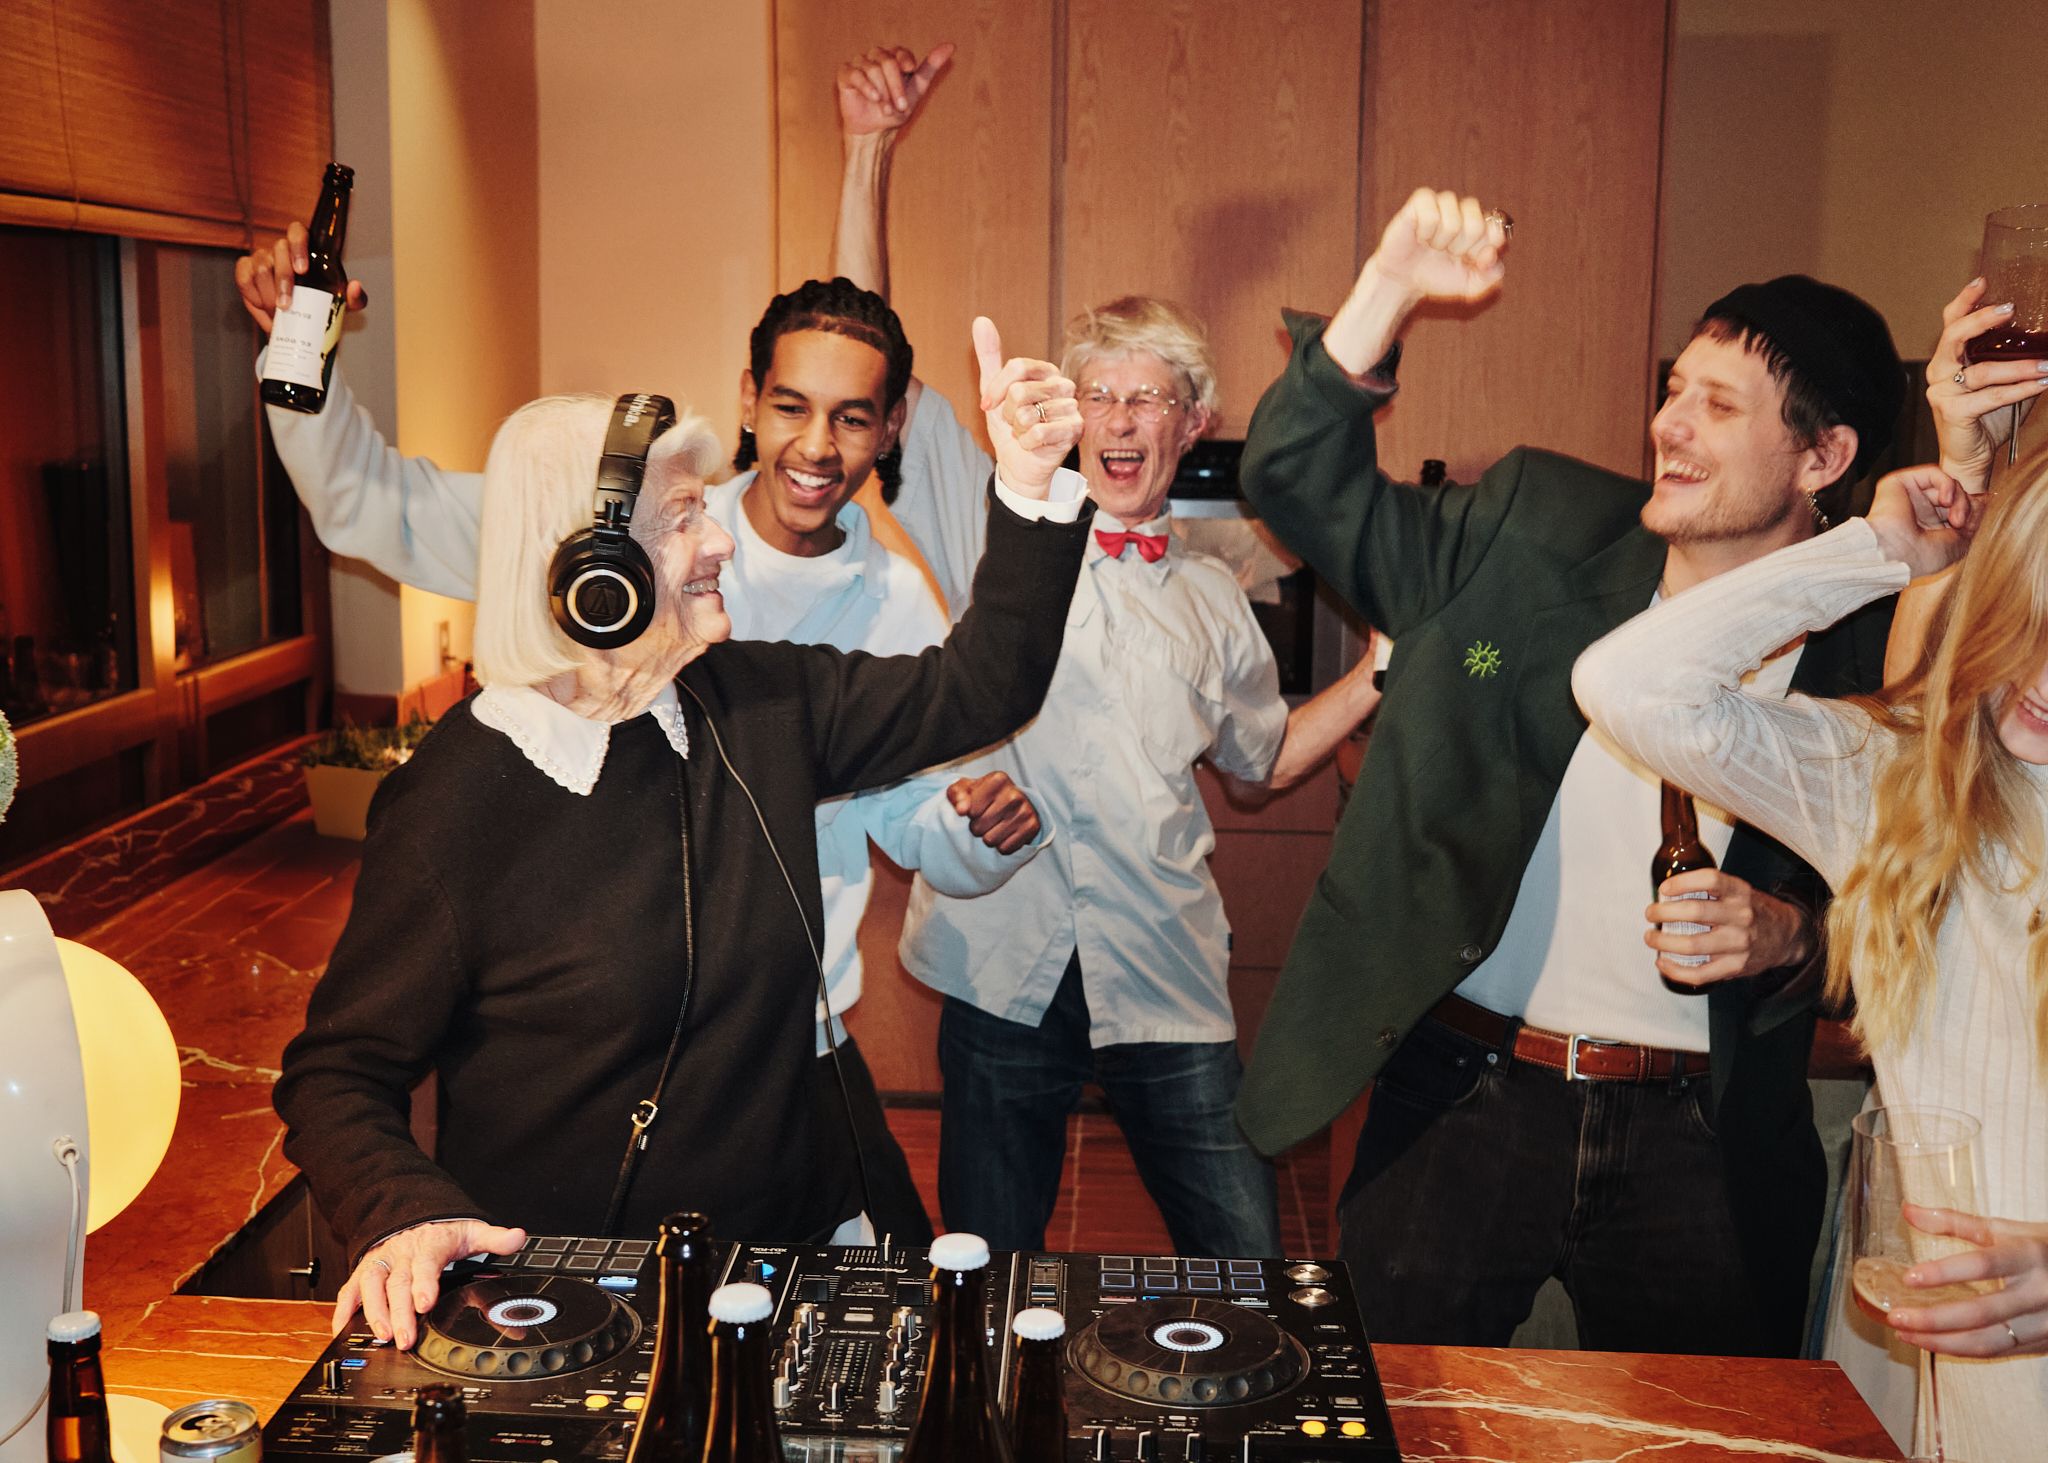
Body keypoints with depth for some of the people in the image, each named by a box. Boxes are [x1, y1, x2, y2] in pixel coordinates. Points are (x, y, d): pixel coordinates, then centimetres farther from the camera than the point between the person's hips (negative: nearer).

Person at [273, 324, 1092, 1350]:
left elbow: (978, 687, 10)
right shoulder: (457, 798, -13)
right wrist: (406, 1217, -26)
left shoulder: (762, 707, 3)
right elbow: (337, 1074, -6)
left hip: (796, 1250, 4)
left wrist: (1030, 486, -3)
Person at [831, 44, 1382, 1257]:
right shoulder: (998, 523, 5)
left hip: (1169, 983, 2)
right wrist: (872, 153, -4)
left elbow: (1266, 752, 25)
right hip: (1006, 973, -1)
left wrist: (1388, 667, 12)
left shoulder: (1211, 596, 12)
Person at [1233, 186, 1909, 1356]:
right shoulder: (1534, 528, 1)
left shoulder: (1881, 656, -4)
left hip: (1699, 1143, -1)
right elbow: (1300, 481, 2)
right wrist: (1389, 291, -9)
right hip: (1459, 1100, 1)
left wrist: (1786, 935, -17)